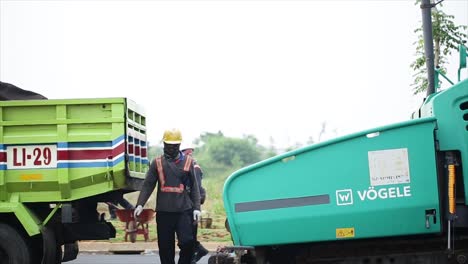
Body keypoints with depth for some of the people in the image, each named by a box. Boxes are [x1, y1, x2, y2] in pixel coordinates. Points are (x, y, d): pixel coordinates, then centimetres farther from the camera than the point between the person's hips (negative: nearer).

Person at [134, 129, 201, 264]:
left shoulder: (187, 162, 7)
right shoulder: (157, 163, 7)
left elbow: (194, 187, 8)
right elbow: (147, 185, 5)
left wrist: (196, 207, 0)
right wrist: (140, 204, -7)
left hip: (184, 210, -1)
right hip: (164, 211, 1)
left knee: (188, 242, -11)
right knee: (165, 246, 5)